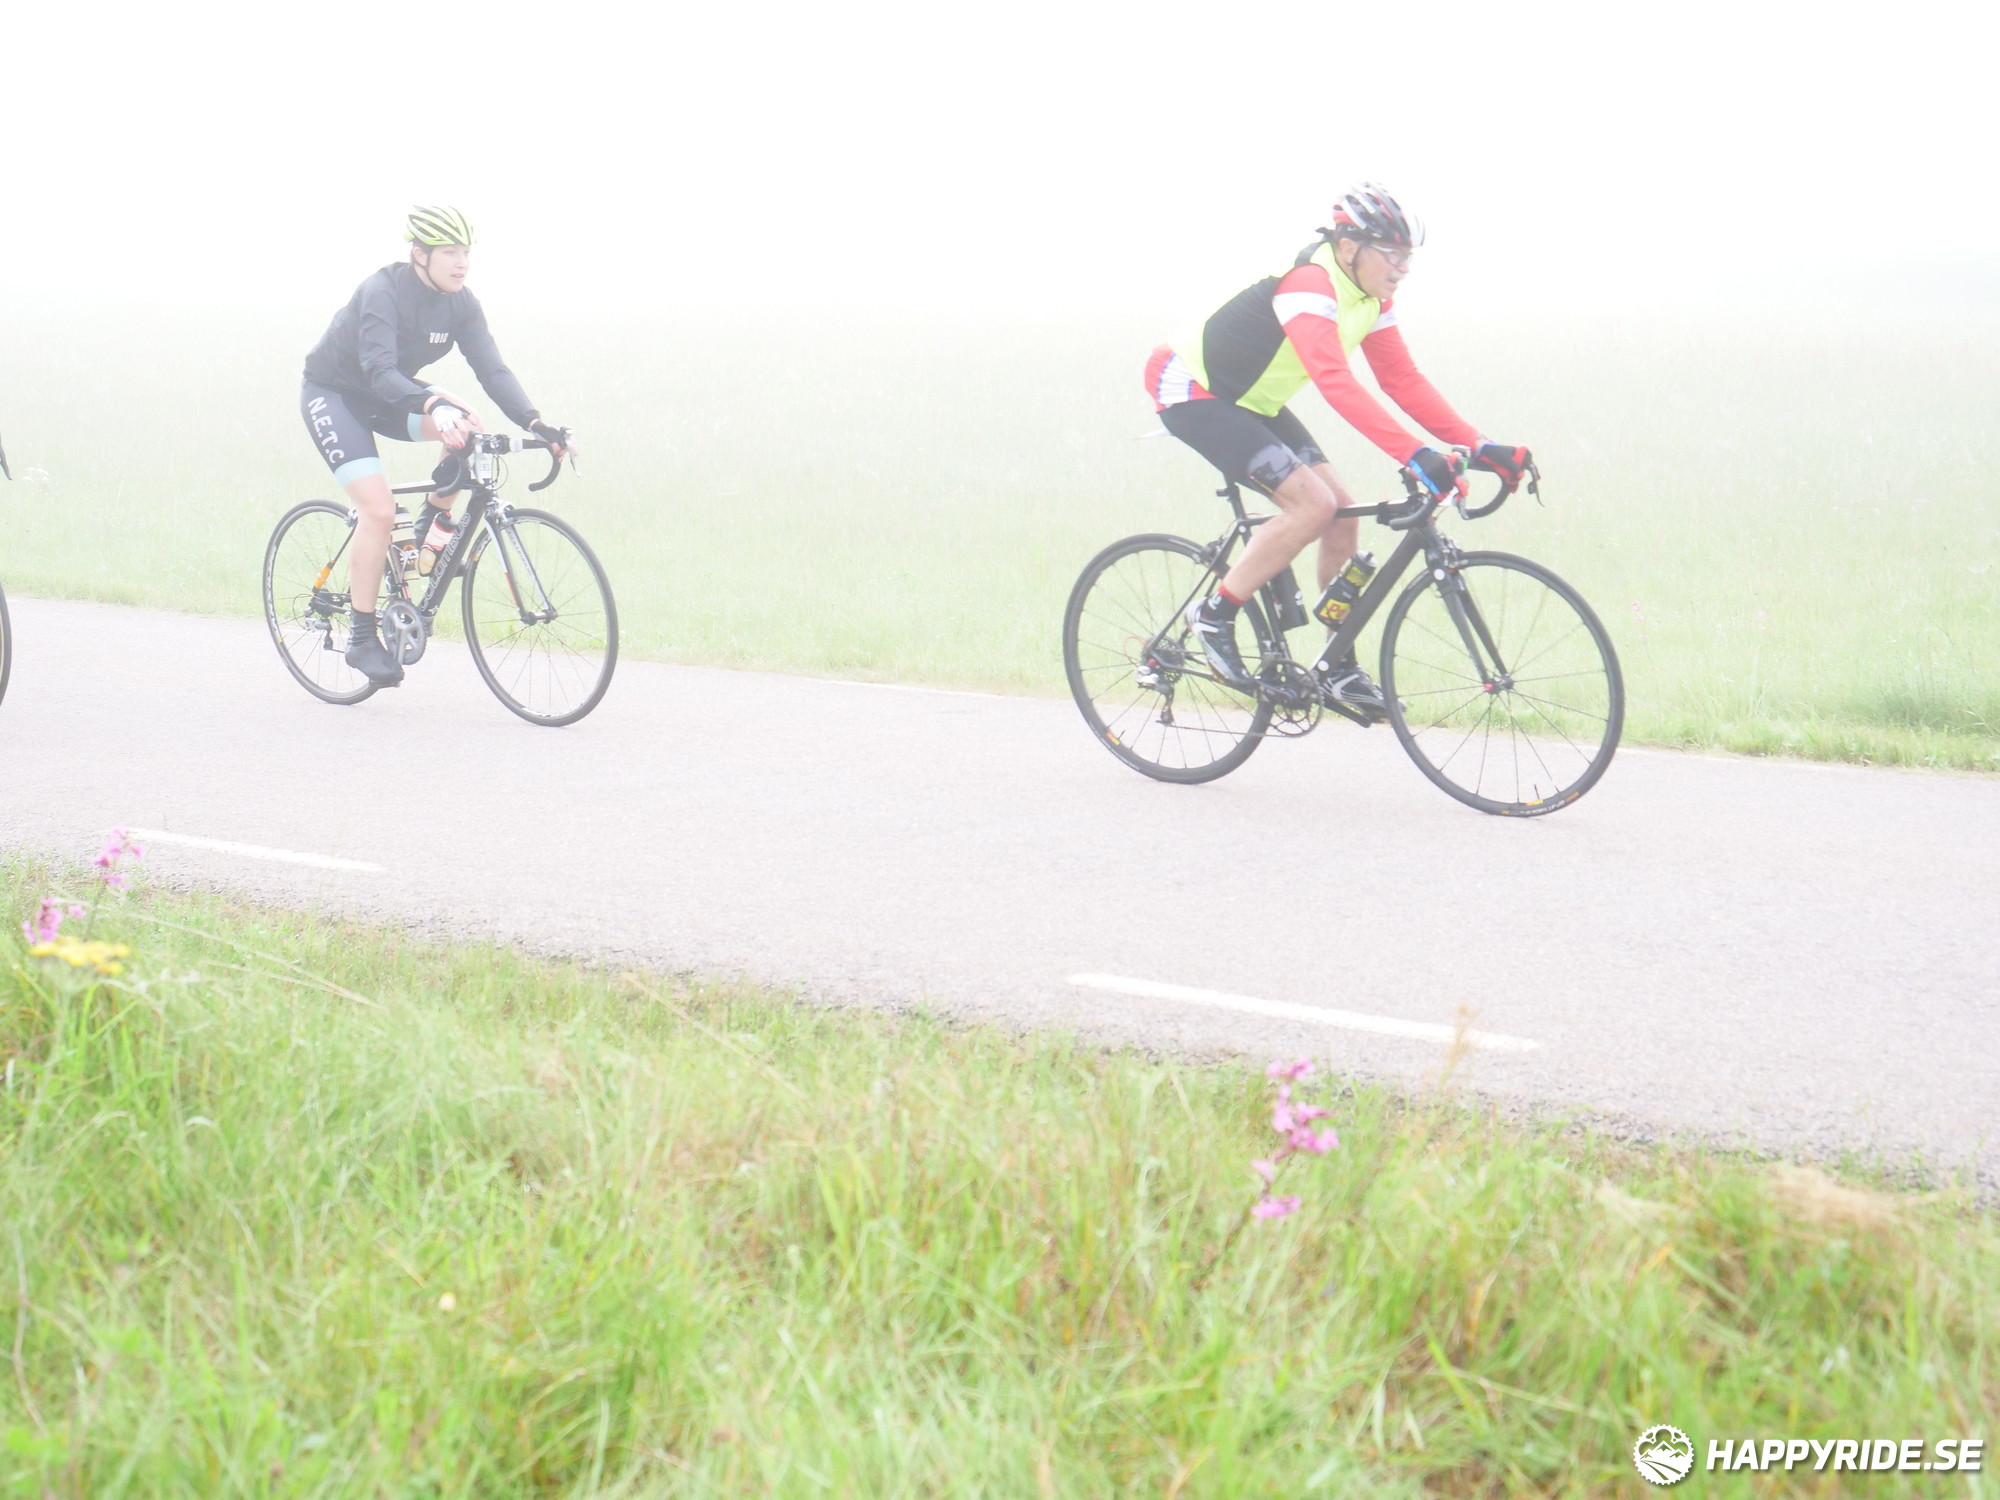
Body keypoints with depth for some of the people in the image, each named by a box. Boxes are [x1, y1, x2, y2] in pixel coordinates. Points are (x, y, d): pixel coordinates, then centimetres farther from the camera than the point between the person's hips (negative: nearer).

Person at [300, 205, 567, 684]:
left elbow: (492, 370, -16)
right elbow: (379, 371, -40)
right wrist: (433, 405, -56)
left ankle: (434, 519, 0)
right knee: (379, 510, -22)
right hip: (333, 395, -6)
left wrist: (535, 423, -31)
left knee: (468, 430, -24)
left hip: (388, 395, 6)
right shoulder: (383, 291, -28)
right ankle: (362, 638, -10)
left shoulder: (462, 305, -10)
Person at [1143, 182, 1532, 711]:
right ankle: (1213, 614, -10)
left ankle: (1340, 667, 9)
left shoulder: (1372, 300, -1)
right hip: (1191, 390, -9)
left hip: (1251, 402, 9)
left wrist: (1478, 446, -10)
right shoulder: (1308, 287, -29)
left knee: (1342, 516, -1)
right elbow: (1338, 386, -42)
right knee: (1313, 504, -23)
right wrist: (1415, 455, -49)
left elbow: (1404, 380, -1)